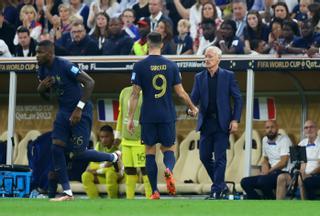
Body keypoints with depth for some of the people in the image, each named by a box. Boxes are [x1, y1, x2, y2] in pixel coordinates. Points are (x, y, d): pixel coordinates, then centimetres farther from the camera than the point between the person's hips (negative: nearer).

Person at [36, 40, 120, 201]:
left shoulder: (64, 66, -21)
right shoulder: (42, 70, 4)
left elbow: (89, 82, -22)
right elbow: (46, 96, 17)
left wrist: (79, 108, -23)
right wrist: (41, 88, -8)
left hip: (81, 113, -8)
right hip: (64, 112, 8)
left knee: (79, 153, -7)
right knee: (56, 148, -4)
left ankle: (114, 157, 18)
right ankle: (67, 193, 0)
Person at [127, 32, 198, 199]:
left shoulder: (140, 66, -4)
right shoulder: (171, 66, 2)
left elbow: (135, 94, -5)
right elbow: (180, 92, 4)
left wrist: (130, 118, 0)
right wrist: (192, 108, 21)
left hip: (148, 117, -1)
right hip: (167, 116, 1)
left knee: (150, 152, 8)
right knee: (168, 148, 12)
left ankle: (154, 191, 2)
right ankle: (169, 170, -22)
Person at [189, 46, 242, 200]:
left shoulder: (228, 76, 0)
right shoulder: (199, 77, 8)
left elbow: (237, 99, 0)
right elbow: (194, 99, 3)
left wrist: (235, 120, -8)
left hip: (222, 123, -4)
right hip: (206, 122, 4)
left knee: (220, 158, -6)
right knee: (204, 156, 5)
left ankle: (216, 191, -3)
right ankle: (221, 185, 21)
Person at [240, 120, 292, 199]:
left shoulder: (284, 140, -8)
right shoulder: (265, 140, 15)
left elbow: (283, 162, -16)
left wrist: (268, 172, -16)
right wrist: (264, 171, 3)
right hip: (271, 174, 8)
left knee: (262, 181, -34)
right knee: (245, 182, -6)